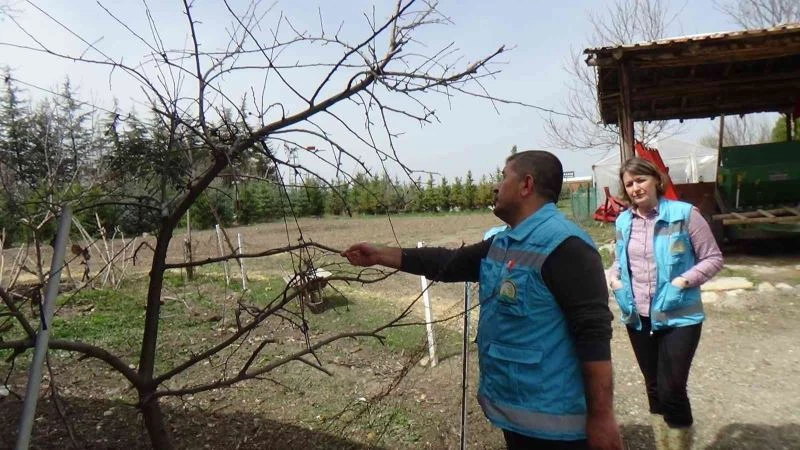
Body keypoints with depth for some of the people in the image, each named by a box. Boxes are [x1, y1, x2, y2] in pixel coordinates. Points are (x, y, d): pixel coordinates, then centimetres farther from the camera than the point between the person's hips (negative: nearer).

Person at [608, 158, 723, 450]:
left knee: (671, 390, -4)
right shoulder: (623, 221, 5)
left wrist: (684, 280, -20)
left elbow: (713, 258, -5)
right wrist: (613, 276, -2)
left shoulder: (684, 214, -9)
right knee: (654, 389, 17)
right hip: (637, 318, 5)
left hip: (678, 317, -4)